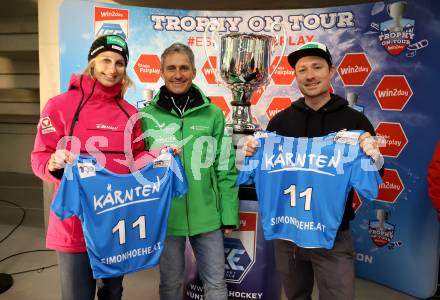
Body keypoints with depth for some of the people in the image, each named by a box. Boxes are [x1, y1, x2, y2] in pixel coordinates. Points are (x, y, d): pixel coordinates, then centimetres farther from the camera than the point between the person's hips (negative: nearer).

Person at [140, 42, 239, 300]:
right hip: (164, 216, 0)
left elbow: (225, 168, 0)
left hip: (207, 215, 1)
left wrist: (229, 215, -1)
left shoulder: (213, 114, -1)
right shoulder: (146, 116, -2)